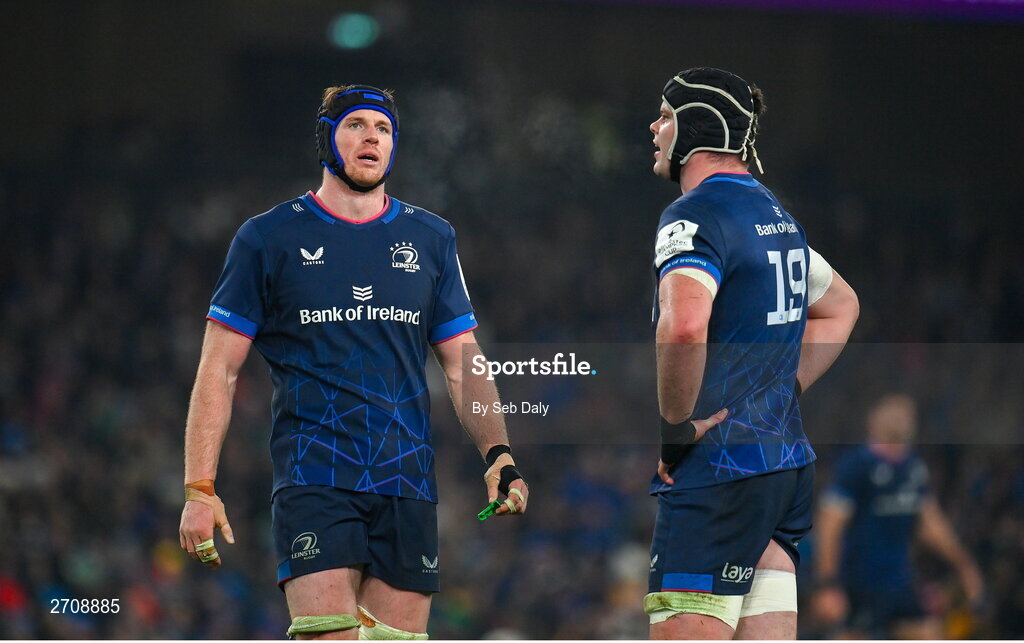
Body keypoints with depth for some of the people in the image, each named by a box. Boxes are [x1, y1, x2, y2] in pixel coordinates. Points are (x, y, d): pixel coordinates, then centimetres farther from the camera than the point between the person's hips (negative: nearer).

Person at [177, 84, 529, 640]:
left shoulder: (431, 240, 14)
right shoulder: (268, 239, 5)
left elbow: (464, 368, 15)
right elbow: (219, 370, 5)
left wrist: (497, 454, -2)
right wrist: (199, 489, -3)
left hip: (406, 483, 3)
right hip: (313, 482, -3)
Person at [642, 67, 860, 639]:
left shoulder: (694, 215, -13)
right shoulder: (774, 212, 17)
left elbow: (683, 326, -32)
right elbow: (841, 306, 34)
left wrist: (675, 424, -18)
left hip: (718, 469, -9)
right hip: (786, 460, 9)